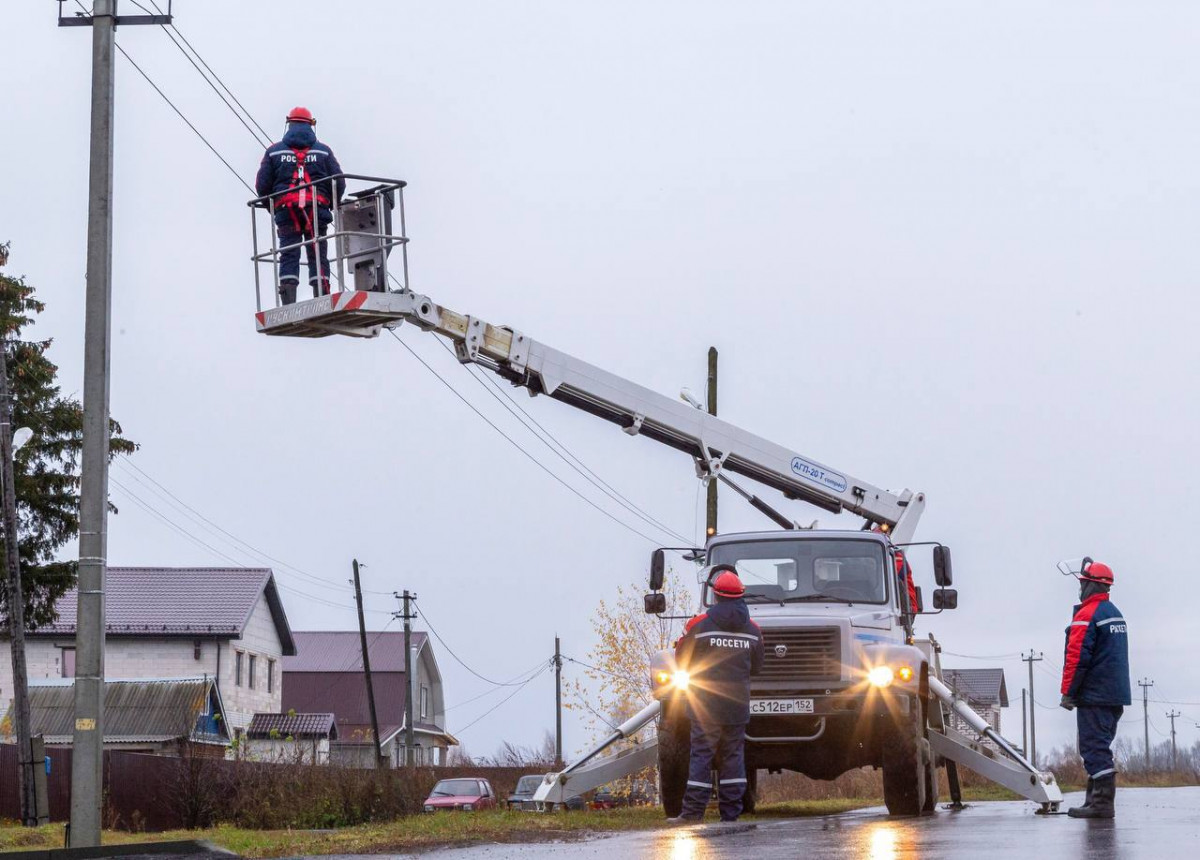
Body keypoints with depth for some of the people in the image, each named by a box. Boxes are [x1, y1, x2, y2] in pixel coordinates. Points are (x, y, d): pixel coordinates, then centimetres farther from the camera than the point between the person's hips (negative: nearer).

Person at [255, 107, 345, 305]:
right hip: (317, 208, 0)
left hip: (286, 210, 0)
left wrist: (271, 206, 22)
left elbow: (262, 184, 6)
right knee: (318, 255, 1)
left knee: (289, 255, -1)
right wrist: (330, 205, 23)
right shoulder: (323, 151, 11)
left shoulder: (274, 151, 10)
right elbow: (339, 183, 6)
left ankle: (288, 303, -13)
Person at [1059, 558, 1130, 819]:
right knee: (1100, 747, 14)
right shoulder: (1115, 614, 17)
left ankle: (1102, 803, -15)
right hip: (1116, 697, 9)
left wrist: (1068, 693, -12)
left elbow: (1077, 657, -18)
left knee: (1094, 749, -10)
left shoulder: (1087, 614, -13)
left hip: (1094, 697, -9)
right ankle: (1096, 799, 16)